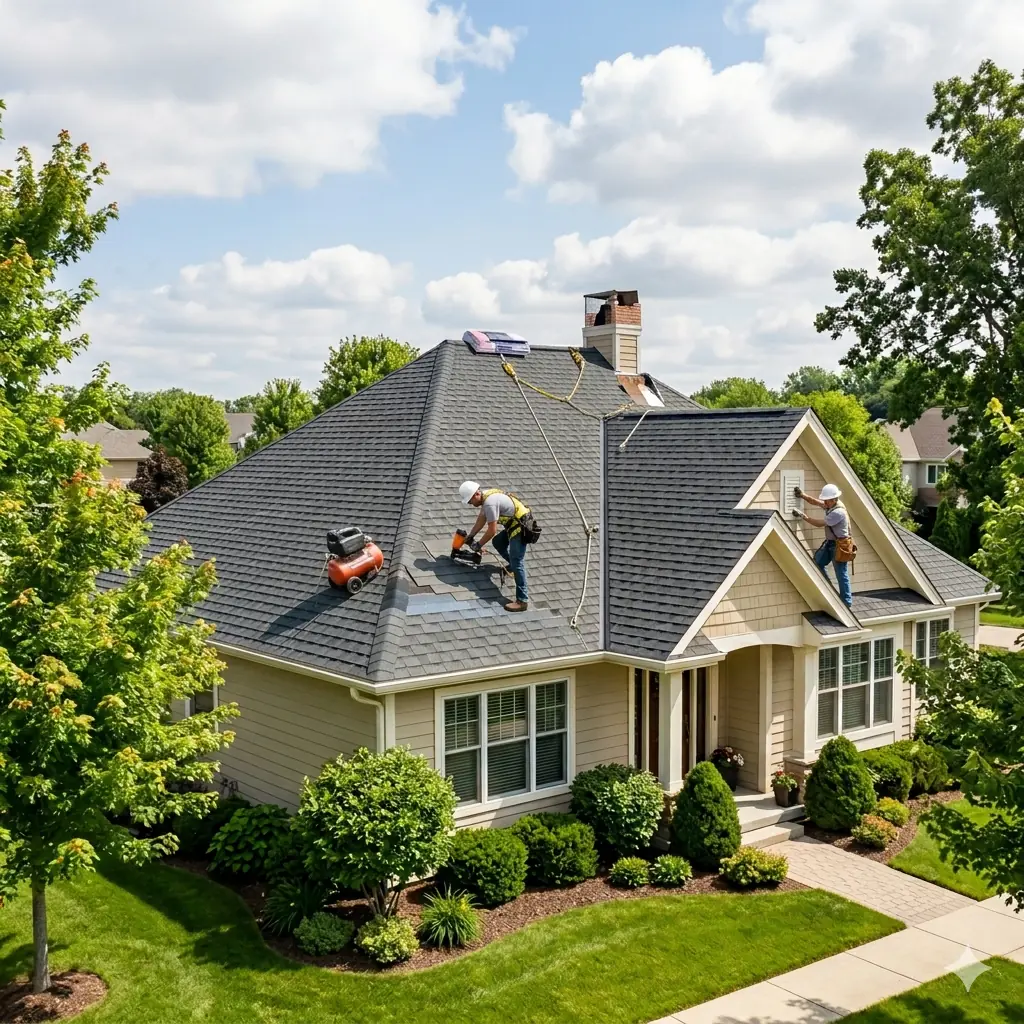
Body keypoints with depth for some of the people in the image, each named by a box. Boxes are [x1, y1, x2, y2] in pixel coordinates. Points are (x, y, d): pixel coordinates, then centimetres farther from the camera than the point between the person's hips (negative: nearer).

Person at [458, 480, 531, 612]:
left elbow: (491, 531, -19)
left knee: (517, 563, -14)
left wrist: (479, 544, -6)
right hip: (514, 526, 10)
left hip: (520, 528, -10)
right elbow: (481, 519, 23)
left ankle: (522, 601, -16)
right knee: (497, 542, 27)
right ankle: (513, 565, 45)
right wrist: (470, 536, 25)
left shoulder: (490, 502, -23)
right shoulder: (487, 496, 8)